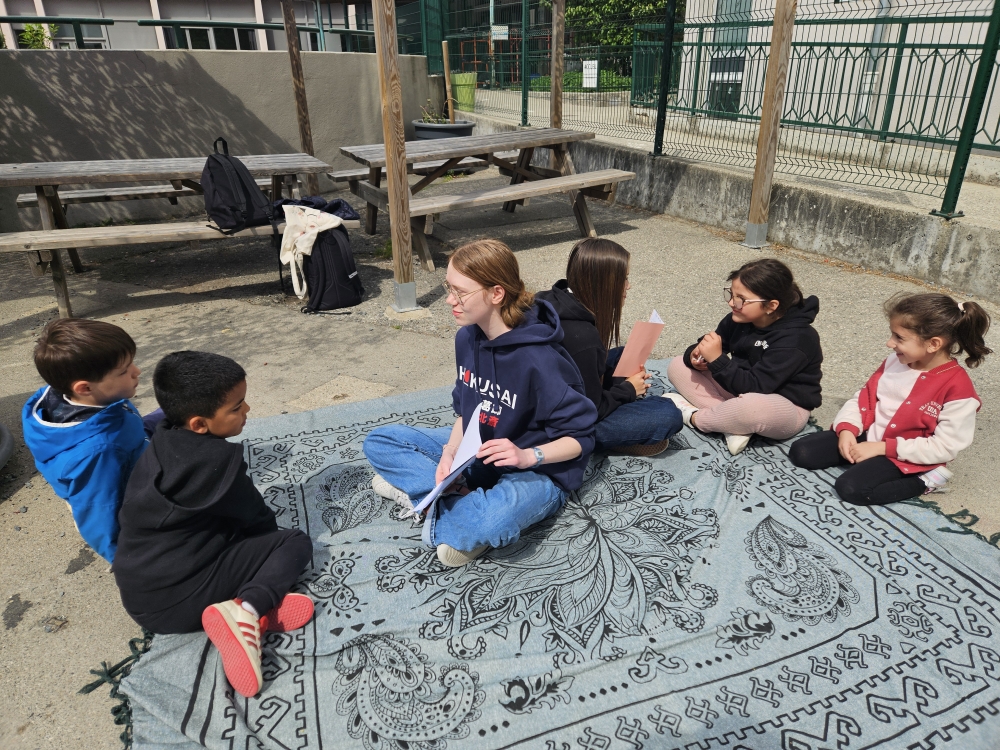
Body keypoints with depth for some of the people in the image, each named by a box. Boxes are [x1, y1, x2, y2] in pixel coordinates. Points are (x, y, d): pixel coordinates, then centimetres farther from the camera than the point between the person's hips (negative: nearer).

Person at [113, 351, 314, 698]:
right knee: (296, 543, 0)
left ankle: (252, 605, -7)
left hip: (138, 597, 8)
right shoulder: (215, 459, -19)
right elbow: (257, 519, -5)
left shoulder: (164, 444, 3)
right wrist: (274, 533, 17)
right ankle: (247, 610, -21)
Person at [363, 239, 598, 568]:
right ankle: (466, 498, -12)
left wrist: (527, 456, -35)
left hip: (538, 470, -8)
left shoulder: (540, 361, -28)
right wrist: (451, 453, -13)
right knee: (379, 442, 2)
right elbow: (467, 412, 5)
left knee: (493, 520, -42)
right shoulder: (468, 338, -5)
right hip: (477, 453, 8)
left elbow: (580, 438, -19)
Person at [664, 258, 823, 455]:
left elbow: (754, 387, -30)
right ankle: (733, 424, -16)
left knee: (750, 407, -44)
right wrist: (696, 355, -20)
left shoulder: (794, 340, -25)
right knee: (678, 366, 0)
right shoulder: (740, 319, -7)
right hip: (741, 391, 8)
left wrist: (717, 360, -33)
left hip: (784, 408, -8)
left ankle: (693, 417, -12)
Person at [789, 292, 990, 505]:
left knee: (851, 488, -26)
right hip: (867, 436, 6)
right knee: (801, 452, -4)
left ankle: (924, 481, -5)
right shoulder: (895, 362, -2)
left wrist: (882, 448, -22)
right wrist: (846, 429, -13)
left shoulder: (958, 388, -21)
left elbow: (944, 447, -20)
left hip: (905, 455, -6)